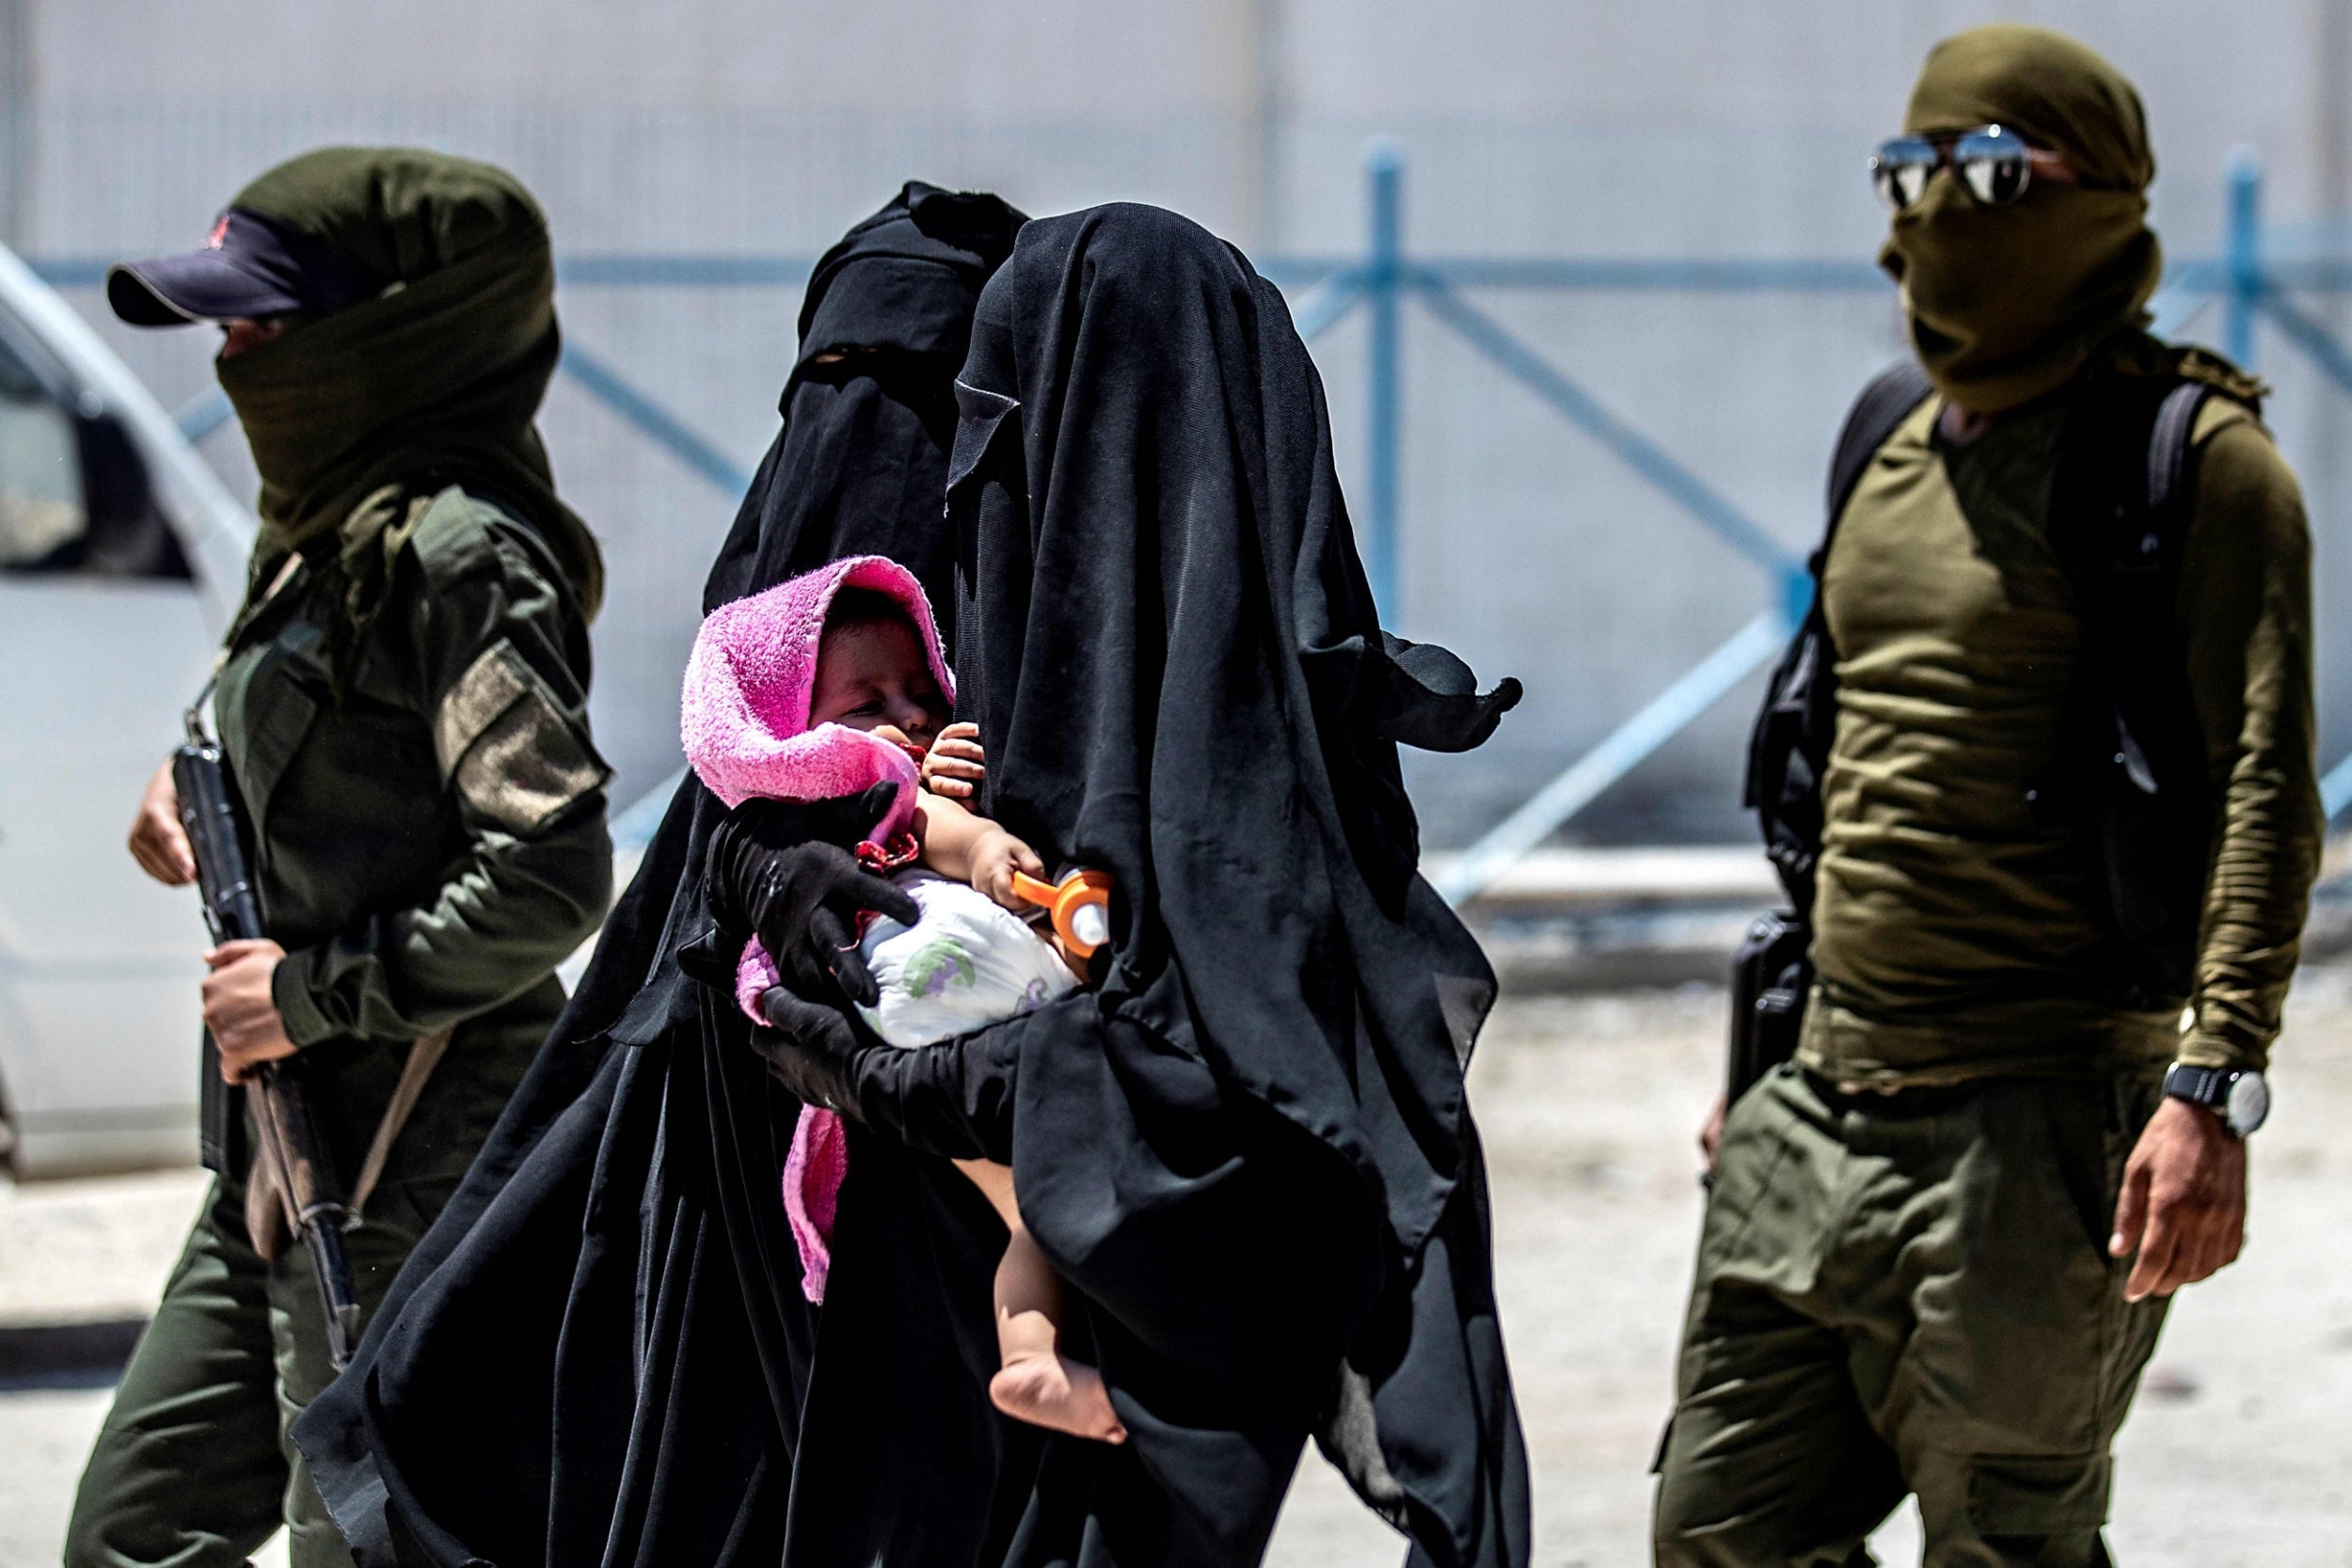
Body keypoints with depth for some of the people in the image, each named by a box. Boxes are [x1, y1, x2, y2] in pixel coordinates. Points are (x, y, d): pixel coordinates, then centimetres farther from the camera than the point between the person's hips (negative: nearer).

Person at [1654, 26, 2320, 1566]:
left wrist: (2216, 1082, -26)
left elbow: (2265, 791, -16)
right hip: (1835, 1094, 8)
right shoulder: (1899, 448, 16)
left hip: (2044, 1112, -8)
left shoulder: (2189, 459, -9)